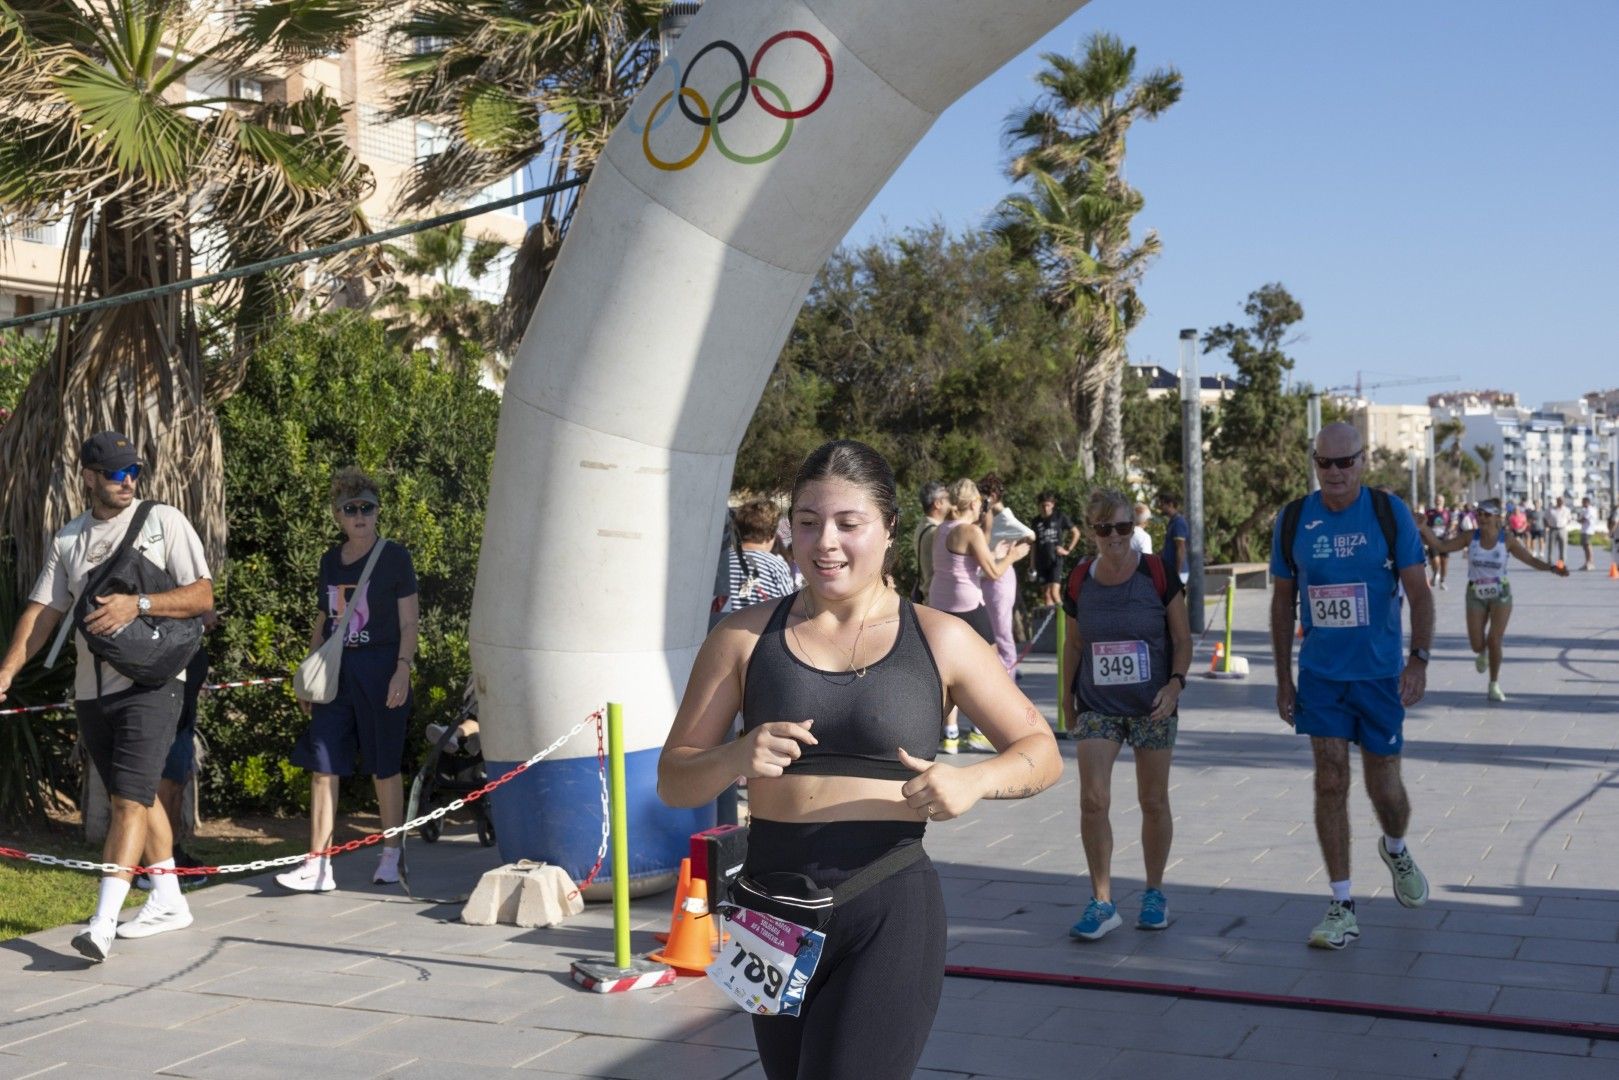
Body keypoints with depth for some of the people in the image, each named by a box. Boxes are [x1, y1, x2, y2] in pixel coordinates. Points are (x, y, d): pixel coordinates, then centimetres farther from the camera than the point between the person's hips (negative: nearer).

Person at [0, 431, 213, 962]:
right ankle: (168, 901, 26)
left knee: (130, 798, -13)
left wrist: (138, 603, -20)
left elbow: (202, 595, -7)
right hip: (92, 689, 5)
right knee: (134, 796, 14)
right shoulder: (68, 539, 12)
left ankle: (104, 922, -17)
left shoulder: (164, 521, -1)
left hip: (150, 681, -5)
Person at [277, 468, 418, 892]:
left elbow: (408, 622, -3)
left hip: (379, 669, -4)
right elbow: (323, 622, 19)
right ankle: (317, 865, 0)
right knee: (322, 768, -2)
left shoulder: (394, 557, -1)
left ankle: (390, 857, 16)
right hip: (335, 671, 5)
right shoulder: (331, 560, 13)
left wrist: (402, 669, -14)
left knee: (384, 769, 3)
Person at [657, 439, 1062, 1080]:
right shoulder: (745, 638, 4)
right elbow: (673, 781, 5)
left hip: (890, 915, -3)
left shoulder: (940, 641, 2)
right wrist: (738, 758, -17)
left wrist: (973, 781, -14)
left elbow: (1041, 752, 7)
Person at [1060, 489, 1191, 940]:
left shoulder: (1157, 572, -6)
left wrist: (1175, 683, -14)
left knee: (1153, 801, 7)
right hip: (1096, 705, 1)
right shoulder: (1079, 581, 1)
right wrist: (1067, 694, 14)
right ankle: (1102, 902, 1)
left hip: (1152, 705, -1)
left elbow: (1183, 638, -1)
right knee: (1092, 800, -10)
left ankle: (1154, 894, 26)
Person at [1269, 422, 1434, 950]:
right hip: (1319, 674, 1)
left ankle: (1396, 850, 41)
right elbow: (1283, 601, 8)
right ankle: (1342, 908, 3)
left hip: (1380, 673, -1)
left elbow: (1419, 593, -5)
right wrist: (1283, 679, 7)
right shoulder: (1293, 520, 0)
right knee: (1330, 783, -4)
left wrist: (1419, 660, -17)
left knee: (1384, 786, 7)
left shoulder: (1390, 514, -6)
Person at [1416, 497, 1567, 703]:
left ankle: (1494, 685, 10)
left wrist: (1552, 568, -20)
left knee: (1494, 641, -8)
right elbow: (1441, 545, -7)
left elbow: (1531, 559, -6)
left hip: (1501, 594, -1)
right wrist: (1424, 529, -21)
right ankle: (1482, 653, 38)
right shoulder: (1470, 537, -7)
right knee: (1477, 645, -2)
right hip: (1476, 595, 1)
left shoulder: (1507, 539, -10)